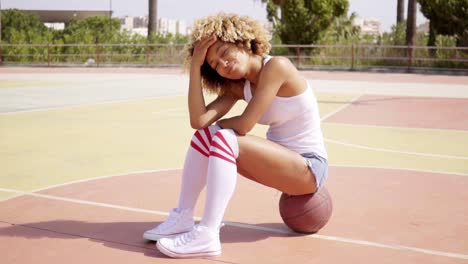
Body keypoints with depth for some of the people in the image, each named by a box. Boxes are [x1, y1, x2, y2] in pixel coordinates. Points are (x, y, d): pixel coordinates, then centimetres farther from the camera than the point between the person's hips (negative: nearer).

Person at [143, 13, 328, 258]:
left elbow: (244, 125, -24)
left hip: (309, 167, -8)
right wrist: (195, 65, -14)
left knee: (224, 138, -28)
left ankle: (207, 235, -32)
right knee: (204, 136, -6)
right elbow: (199, 120, -12)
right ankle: (182, 218, -5)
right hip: (280, 159, 8)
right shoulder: (239, 86, 3)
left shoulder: (277, 66, -19)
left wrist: (217, 125, -3)